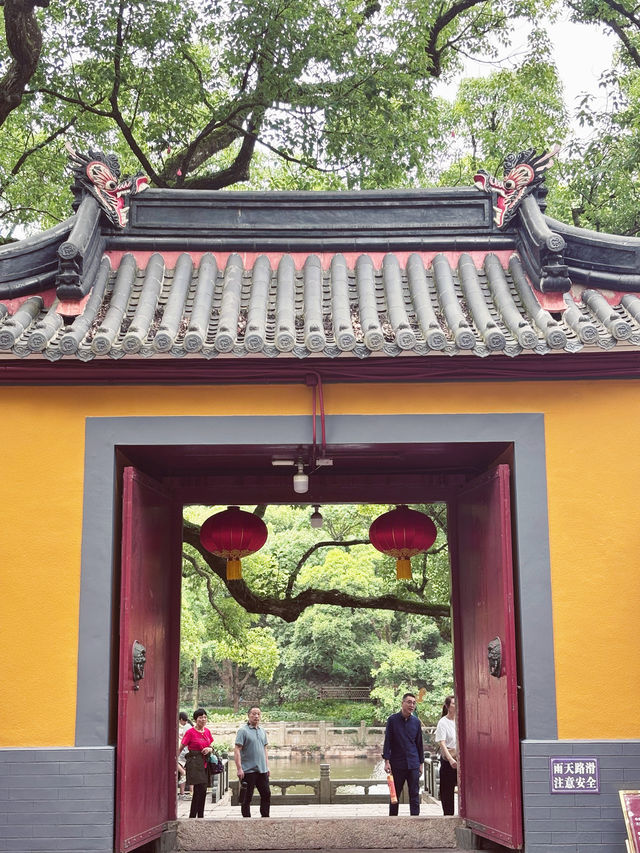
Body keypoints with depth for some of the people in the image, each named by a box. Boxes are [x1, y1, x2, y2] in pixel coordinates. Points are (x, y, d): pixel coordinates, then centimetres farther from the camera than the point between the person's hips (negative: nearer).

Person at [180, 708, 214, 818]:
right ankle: (192, 816, -5)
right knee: (200, 789, -12)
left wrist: (210, 749, -3)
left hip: (205, 763, 6)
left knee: (202, 791, 8)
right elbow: (180, 748, -6)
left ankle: (200, 817, 16)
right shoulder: (190, 732, -8)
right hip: (195, 763, -6)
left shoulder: (207, 731, 11)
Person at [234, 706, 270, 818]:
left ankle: (265, 817, 18)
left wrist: (267, 766, 16)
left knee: (266, 794, 8)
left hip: (262, 770, 6)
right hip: (248, 770, -6)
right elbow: (237, 750, -13)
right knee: (247, 797, 1)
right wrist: (239, 769, -19)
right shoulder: (243, 730, -8)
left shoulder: (262, 731, 13)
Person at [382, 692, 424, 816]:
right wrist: (387, 761, -8)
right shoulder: (393, 720, -2)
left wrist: (421, 763, 12)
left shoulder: (416, 722, 6)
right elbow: (387, 741, -3)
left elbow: (419, 744, 12)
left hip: (413, 764, 2)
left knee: (414, 795, 0)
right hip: (397, 764, -2)